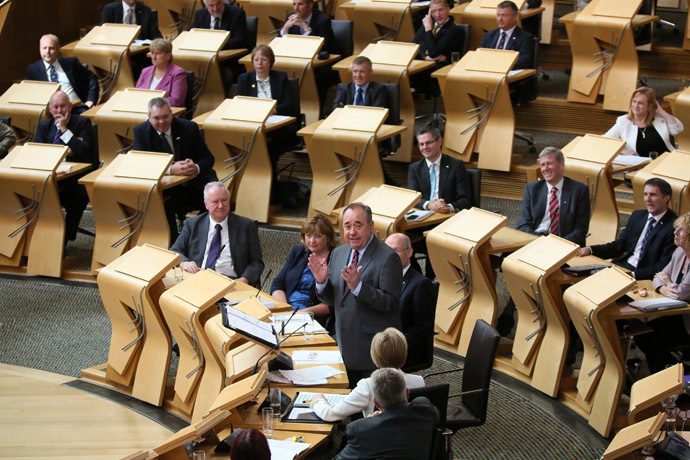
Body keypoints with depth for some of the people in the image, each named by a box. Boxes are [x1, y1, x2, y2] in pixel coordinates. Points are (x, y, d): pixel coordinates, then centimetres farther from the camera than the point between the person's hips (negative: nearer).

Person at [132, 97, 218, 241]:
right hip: (165, 189, -1)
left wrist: (196, 168, -25)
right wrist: (171, 169, -32)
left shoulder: (189, 127, -2)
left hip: (194, 184, 1)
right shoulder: (141, 131, -4)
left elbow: (208, 159, 1)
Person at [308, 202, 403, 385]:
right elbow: (331, 300, 12)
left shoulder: (387, 258, -13)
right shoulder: (339, 253, 10)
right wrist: (322, 281, -9)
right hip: (344, 348, 7)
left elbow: (390, 303, -19)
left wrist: (358, 286, -30)